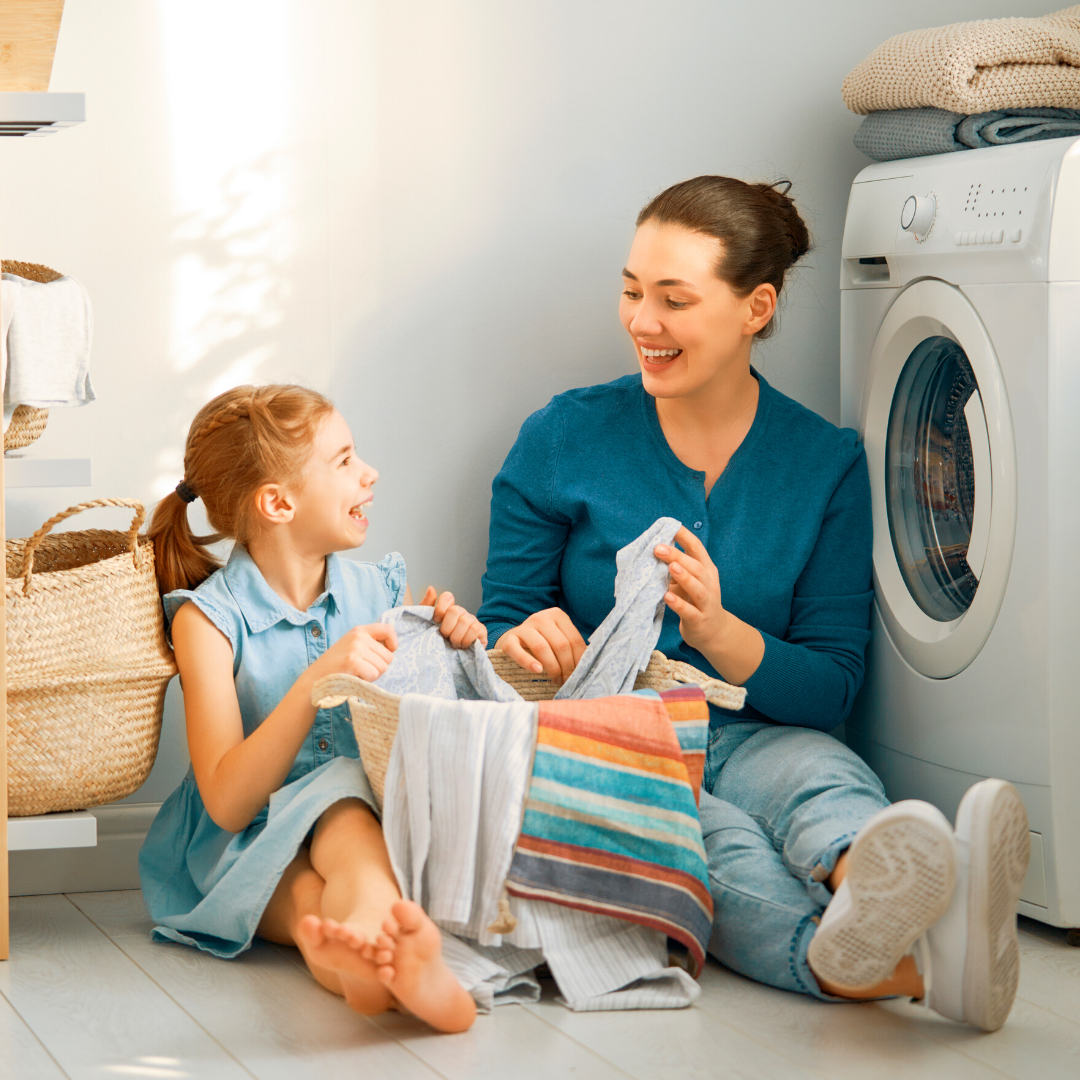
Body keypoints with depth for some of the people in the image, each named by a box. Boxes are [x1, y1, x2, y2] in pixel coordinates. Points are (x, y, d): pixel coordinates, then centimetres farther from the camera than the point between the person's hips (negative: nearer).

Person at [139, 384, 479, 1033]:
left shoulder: (384, 591, 7)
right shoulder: (209, 616, -6)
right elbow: (227, 802, -16)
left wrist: (461, 652, -3)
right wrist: (318, 680, -28)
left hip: (376, 823, 3)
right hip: (251, 848, -3)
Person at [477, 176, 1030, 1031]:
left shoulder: (828, 463, 6)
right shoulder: (564, 440, 5)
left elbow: (831, 688, 1)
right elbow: (501, 623, 7)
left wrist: (721, 633, -21)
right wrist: (528, 647, -19)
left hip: (753, 738, 1)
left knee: (819, 772, -36)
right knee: (708, 835, -37)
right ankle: (858, 958, -69)